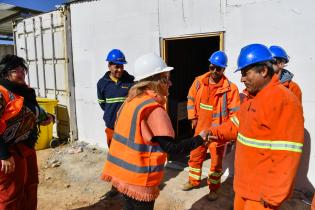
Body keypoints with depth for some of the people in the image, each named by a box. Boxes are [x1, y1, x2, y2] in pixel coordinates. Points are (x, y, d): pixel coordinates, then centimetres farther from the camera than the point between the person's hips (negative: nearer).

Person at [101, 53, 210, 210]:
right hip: (138, 178, -7)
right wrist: (200, 139, -11)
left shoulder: (131, 100, 3)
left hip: (122, 171, 7)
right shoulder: (154, 109, -21)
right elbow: (170, 148, -21)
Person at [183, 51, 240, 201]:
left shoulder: (230, 88, -16)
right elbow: (191, 99, 10)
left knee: (216, 161, 11)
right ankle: (194, 181, 40)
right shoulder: (199, 82, -2)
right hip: (200, 128, 4)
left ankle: (213, 188, 30)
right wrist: (193, 118, 4)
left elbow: (235, 112, -12)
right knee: (195, 156, 18)